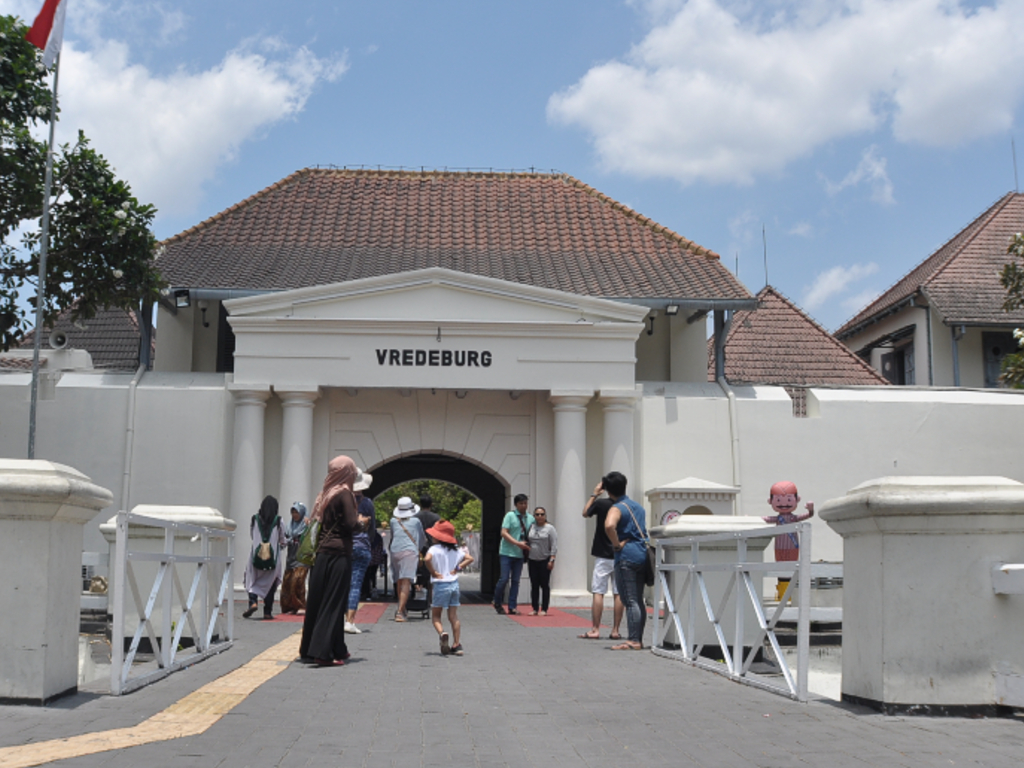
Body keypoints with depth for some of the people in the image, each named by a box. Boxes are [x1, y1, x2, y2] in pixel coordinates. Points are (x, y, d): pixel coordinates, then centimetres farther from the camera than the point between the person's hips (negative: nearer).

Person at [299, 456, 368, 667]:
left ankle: (309, 649, 18)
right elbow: (350, 524, -17)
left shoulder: (326, 494, 13)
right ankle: (323, 652, -5)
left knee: (317, 601, 11)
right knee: (334, 603, -3)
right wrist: (361, 521, 3)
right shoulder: (344, 494, -8)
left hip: (322, 553, 7)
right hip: (339, 554, -7)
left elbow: (321, 521, 15)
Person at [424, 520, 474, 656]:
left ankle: (442, 633, -20)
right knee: (453, 616, 9)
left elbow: (427, 559, -28)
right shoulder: (456, 549, 7)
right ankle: (457, 645, 5)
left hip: (440, 585, -5)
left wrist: (433, 572, -14)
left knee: (435, 615, 8)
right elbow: (470, 558, 6)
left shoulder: (435, 549, -10)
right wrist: (457, 568, 4)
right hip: (454, 584, 5)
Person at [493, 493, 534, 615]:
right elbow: (504, 533, -11)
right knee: (504, 579, -6)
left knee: (516, 581, 4)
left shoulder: (530, 518, 9)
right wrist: (518, 543, -19)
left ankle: (512, 607, 9)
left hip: (520, 554, 4)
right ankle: (497, 603, 13)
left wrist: (528, 546, -4)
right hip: (507, 552, -4)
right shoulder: (510, 516, -5)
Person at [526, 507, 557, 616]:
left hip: (545, 561, -4)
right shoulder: (531, 528, 9)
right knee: (534, 585, 5)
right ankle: (535, 609, 10)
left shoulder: (550, 528, -3)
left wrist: (552, 560, -13)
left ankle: (544, 609, 2)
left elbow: (554, 546, -6)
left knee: (544, 585, -2)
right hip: (533, 561, 4)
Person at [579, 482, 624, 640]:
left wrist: (594, 494, 15)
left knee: (598, 593, 0)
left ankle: (595, 630, -2)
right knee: (618, 594, 6)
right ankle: (615, 630, 7)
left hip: (603, 556, -3)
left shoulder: (601, 503, -9)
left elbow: (585, 513, 9)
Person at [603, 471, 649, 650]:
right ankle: (638, 639, 16)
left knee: (630, 601, -8)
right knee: (638, 600, 12)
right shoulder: (638, 506, 17)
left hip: (626, 556, -8)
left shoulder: (617, 508, -9)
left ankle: (633, 641, -9)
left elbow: (609, 526, -29)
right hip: (642, 553, 8)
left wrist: (617, 545, -19)